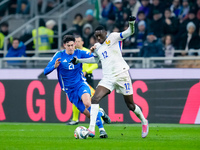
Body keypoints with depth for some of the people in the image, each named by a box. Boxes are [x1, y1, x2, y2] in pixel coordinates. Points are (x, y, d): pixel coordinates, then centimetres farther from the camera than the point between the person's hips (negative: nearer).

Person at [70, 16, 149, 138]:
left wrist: (131, 24, -33)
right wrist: (79, 60, 33)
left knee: (130, 105, 4)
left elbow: (129, 33, -12)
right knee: (95, 99, -17)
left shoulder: (113, 38, -1)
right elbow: (95, 59, 36)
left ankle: (144, 121, 33)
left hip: (121, 75, -5)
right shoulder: (97, 47, 16)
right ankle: (92, 129, -22)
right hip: (108, 78, 5)